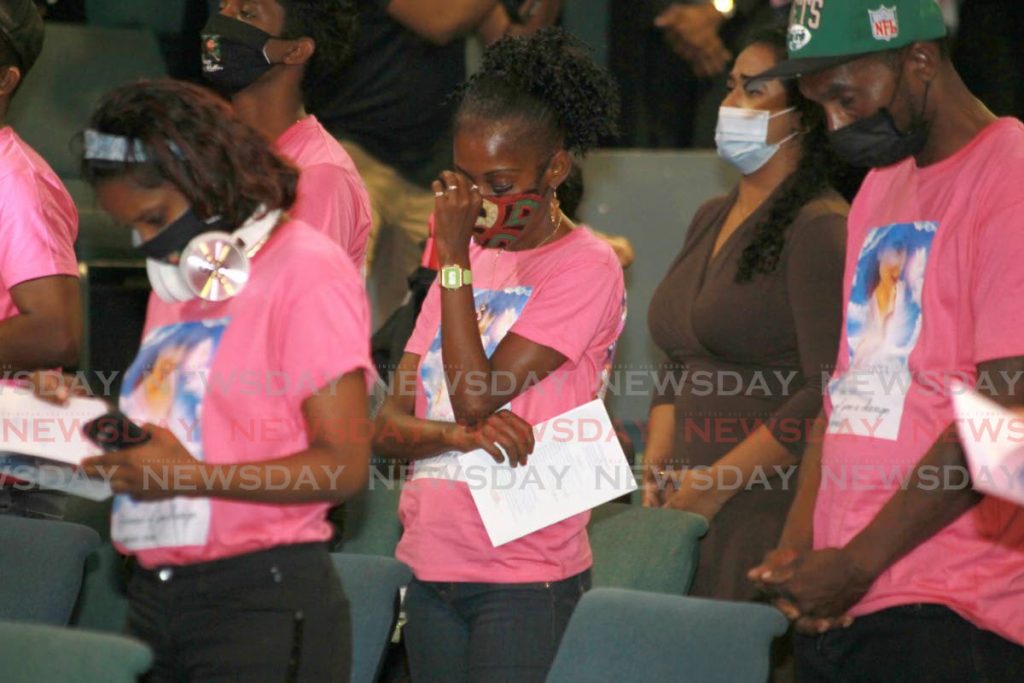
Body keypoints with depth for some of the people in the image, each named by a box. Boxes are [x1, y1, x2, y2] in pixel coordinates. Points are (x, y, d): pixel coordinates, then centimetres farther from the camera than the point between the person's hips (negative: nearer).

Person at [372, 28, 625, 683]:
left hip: (525, 577, -7)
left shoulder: (587, 267, -7)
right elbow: (389, 427, 8)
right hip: (433, 568, 7)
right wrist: (460, 434, -14)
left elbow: (476, 396, -14)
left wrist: (455, 257, -10)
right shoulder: (468, 262, 14)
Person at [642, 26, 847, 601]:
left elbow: (830, 393, -16)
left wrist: (717, 483, -14)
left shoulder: (820, 229, -8)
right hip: (689, 510, 8)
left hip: (773, 513, -8)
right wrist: (656, 469, 8)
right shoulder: (711, 219, 19)